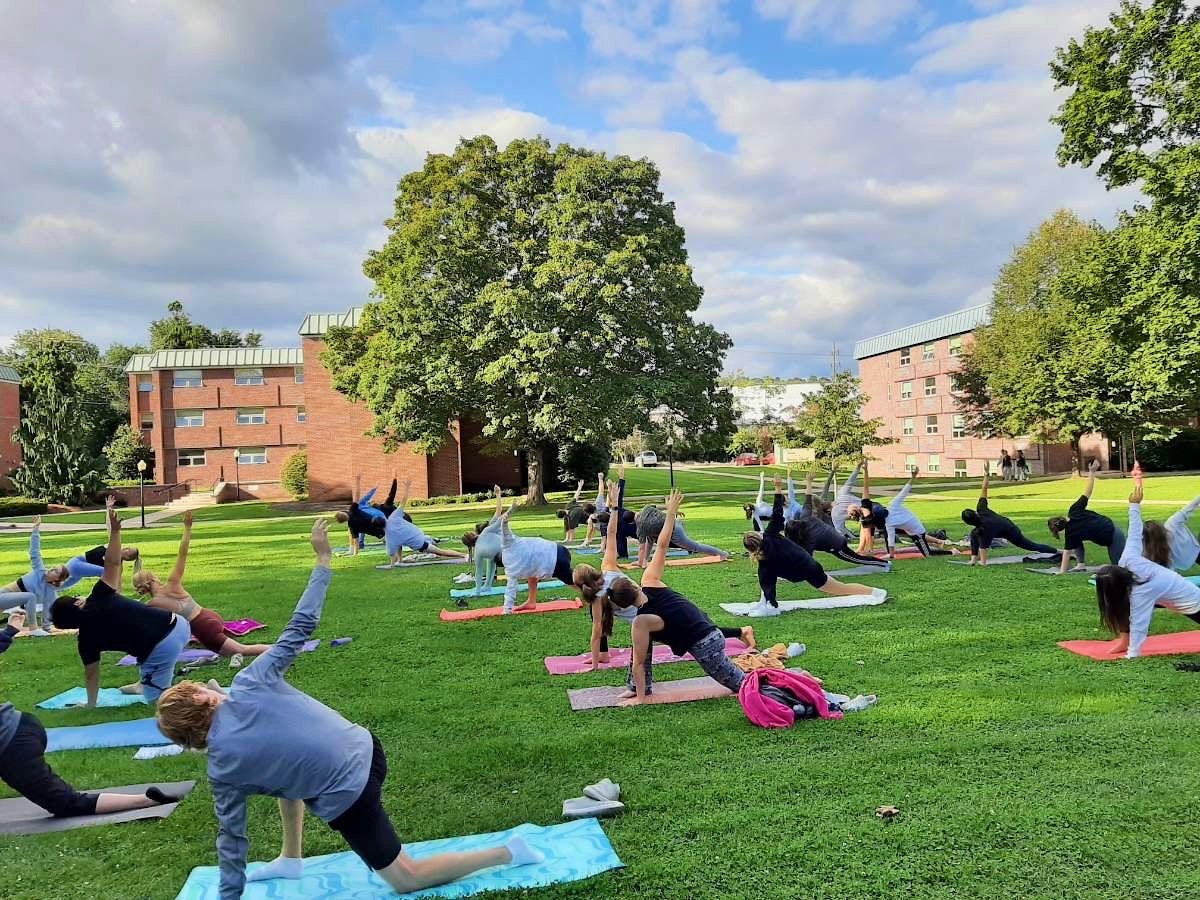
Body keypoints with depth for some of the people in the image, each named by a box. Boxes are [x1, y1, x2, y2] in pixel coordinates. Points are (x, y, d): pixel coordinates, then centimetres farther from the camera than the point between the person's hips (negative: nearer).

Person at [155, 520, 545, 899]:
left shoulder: (221, 765, -8)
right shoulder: (250, 682, -6)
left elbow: (232, 836, 1)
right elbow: (299, 626, -6)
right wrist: (322, 558, 2)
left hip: (346, 797, -6)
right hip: (365, 749, 6)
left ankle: (508, 853, 5)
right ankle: (291, 859, 40)